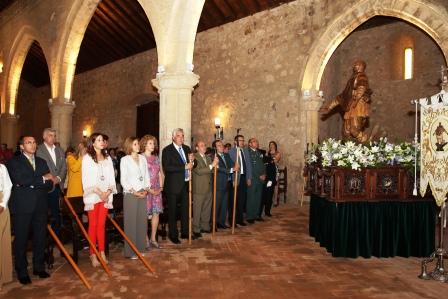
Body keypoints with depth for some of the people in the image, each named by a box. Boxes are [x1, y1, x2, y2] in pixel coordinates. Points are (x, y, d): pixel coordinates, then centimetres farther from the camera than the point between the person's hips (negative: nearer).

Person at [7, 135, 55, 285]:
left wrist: (31, 183, -11)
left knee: (40, 237, 10)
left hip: (40, 205, 4)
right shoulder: (14, 162, 1)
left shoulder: (42, 162, 14)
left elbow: (49, 184, 5)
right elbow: (20, 180, -16)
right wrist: (42, 179, -9)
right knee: (21, 239, 5)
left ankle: (39, 267, 24)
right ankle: (21, 271, 19)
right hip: (22, 206, -4)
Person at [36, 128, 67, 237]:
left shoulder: (60, 150, 14)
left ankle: (57, 235, 15)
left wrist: (59, 178, -5)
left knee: (56, 212, 7)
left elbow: (64, 167, 10)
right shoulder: (39, 150, -4)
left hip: (58, 186, 5)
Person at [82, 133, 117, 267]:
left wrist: (109, 191, -6)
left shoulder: (107, 158, 12)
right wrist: (99, 192, -12)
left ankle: (102, 253, 13)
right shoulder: (87, 158, -2)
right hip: (92, 195, -4)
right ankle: (93, 255, 8)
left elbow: (111, 177, 9)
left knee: (102, 225, 8)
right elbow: (86, 179, -7)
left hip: (106, 195, 4)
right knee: (93, 225, 1)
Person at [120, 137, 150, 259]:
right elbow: (123, 180, -6)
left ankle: (140, 248, 18)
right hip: (130, 194, -4)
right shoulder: (125, 159, -3)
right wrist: (134, 192, -13)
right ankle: (131, 251, 8)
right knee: (131, 222, 0)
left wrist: (146, 189, -3)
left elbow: (146, 175, 10)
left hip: (143, 194, 4)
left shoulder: (142, 158, 9)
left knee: (142, 221, 7)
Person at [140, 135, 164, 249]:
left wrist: (161, 187, 3)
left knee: (156, 213, 6)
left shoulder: (156, 158, 15)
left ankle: (153, 239, 16)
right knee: (145, 215, -4)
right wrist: (149, 189, -12)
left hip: (156, 190, 6)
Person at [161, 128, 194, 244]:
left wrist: (192, 161, -10)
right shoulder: (167, 150, -9)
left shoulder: (186, 148, 10)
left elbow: (191, 165, 15)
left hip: (185, 184, 6)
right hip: (173, 185, -6)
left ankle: (185, 232, 28)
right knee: (173, 211, 6)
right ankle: (173, 235, 19)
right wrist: (184, 167, -23)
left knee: (185, 209, 14)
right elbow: (166, 167, -21)